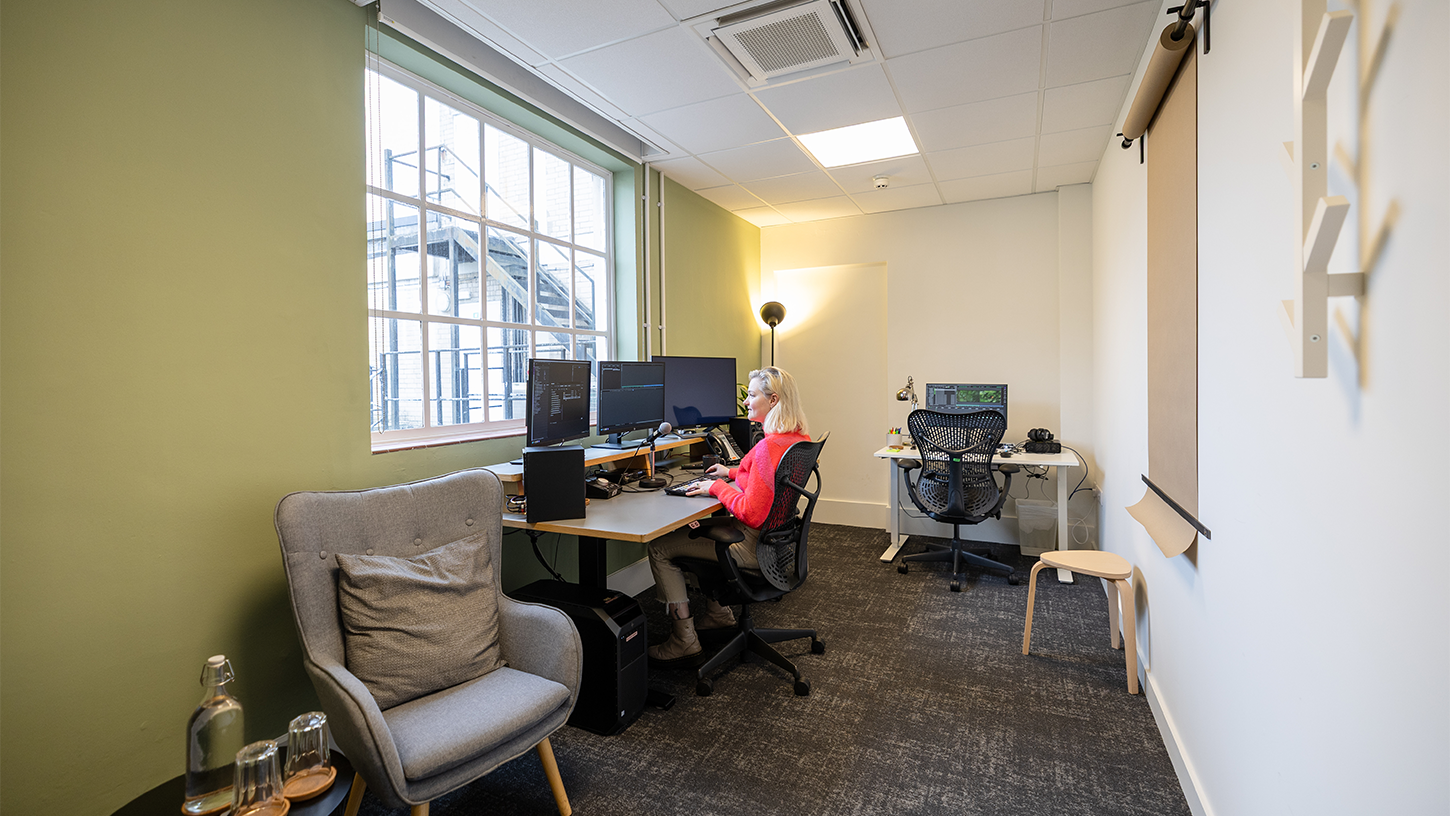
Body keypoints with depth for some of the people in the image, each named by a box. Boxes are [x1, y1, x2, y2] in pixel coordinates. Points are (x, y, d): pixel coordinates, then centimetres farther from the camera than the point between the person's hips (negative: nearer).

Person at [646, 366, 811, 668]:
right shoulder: (800, 437, 1)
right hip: (777, 535, 10)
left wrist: (717, 487, -16)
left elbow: (751, 514, -29)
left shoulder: (769, 447, -29)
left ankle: (685, 642, 7)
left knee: (659, 547, 0)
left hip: (754, 546, -10)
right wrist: (733, 473, 17)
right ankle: (719, 611, 36)